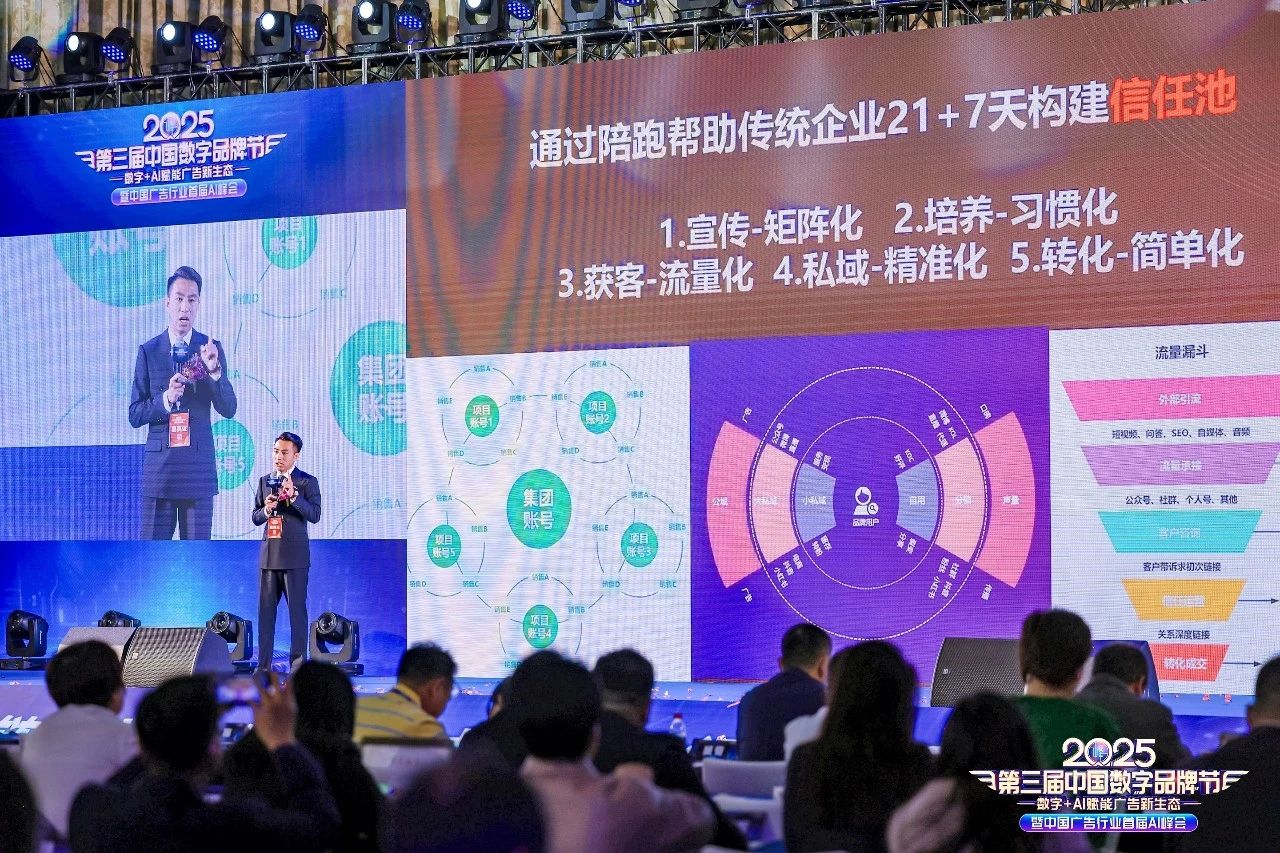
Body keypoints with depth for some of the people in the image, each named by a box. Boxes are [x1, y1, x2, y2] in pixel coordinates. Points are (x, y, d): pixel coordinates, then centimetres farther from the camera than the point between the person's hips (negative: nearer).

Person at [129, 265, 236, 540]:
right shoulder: (148, 352, 4)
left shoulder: (212, 349, 5)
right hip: (158, 466, 0)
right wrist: (165, 399, -15)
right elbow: (134, 415, 4)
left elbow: (229, 409, -1)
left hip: (199, 468, 0)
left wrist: (214, 370, -17)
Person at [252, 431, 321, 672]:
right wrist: (266, 510, -7)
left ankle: (298, 663, 1)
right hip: (269, 553, 5)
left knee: (297, 609, -3)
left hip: (295, 555, -4)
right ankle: (263, 664, 8)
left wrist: (294, 495, -23)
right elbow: (255, 517, 15)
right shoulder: (264, 481, 14)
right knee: (265, 609, 4)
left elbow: (315, 515, -11)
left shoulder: (308, 482, 0)